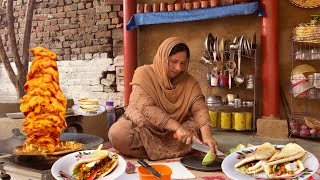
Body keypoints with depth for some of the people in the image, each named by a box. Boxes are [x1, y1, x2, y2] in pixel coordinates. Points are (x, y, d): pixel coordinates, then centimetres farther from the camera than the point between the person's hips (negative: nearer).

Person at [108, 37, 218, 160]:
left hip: (170, 133, 4)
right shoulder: (144, 74, -15)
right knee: (117, 134, -33)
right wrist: (177, 127, -36)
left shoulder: (189, 82, -4)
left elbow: (199, 108, -17)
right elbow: (146, 109, -26)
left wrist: (206, 135, -36)